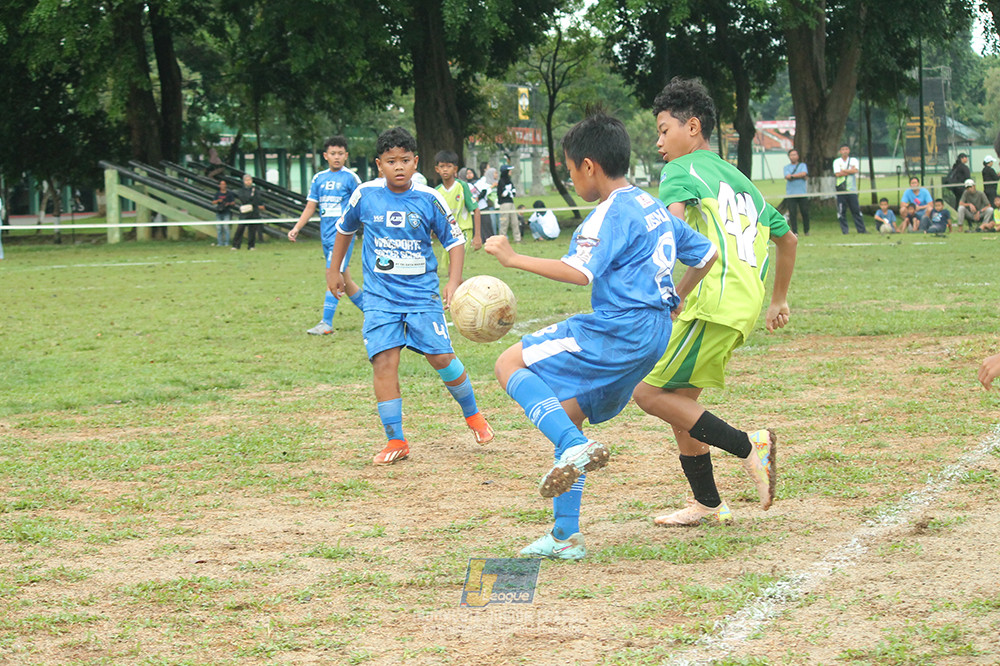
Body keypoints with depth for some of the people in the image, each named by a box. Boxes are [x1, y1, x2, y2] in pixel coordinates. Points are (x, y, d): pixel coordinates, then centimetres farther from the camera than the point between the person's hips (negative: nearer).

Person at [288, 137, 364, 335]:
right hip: (326, 235, 6)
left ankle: (326, 323, -14)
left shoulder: (350, 177, -3)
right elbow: (310, 207, 14)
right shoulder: (319, 178, 12)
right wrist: (296, 229, 6)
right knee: (344, 280, 10)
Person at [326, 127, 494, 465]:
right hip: (381, 295, 1)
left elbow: (455, 240, 3)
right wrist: (334, 270, 23)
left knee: (442, 357, -4)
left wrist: (453, 283, -9)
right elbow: (345, 229, 18)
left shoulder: (429, 199, -5)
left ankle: (472, 414, 24)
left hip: (423, 293, 0)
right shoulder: (365, 195, -2)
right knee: (384, 361, -12)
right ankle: (395, 441, -3)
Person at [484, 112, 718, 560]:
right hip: (653, 334, 10)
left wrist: (513, 258, -20)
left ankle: (575, 448, -22)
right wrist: (674, 299, 33)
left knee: (510, 364, -4)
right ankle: (565, 537, 14)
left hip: (618, 330, -10)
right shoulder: (655, 209, 17)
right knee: (565, 416, 16)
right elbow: (705, 254, 25)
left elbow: (579, 272, -24)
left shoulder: (611, 213, -12)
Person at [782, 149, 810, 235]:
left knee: (805, 212, -1)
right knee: (792, 213, -6)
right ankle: (795, 231, -1)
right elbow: (787, 177, -7)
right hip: (790, 194, 0)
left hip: (802, 193, 0)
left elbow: (804, 173, -7)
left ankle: (806, 231, 11)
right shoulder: (786, 167, 11)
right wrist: (800, 176, -5)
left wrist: (793, 176, -5)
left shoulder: (802, 165, 13)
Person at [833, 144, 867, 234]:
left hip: (852, 189, 0)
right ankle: (844, 230, 4)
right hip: (841, 190, 0)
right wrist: (850, 171, -6)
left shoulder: (853, 160, 10)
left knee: (856, 210, -1)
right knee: (841, 211, -3)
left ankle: (861, 229, 3)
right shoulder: (836, 162, 7)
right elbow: (837, 174, -8)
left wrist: (843, 170, -8)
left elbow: (855, 170, -9)